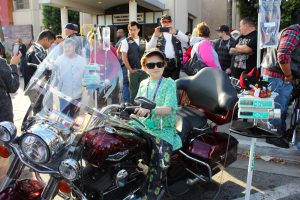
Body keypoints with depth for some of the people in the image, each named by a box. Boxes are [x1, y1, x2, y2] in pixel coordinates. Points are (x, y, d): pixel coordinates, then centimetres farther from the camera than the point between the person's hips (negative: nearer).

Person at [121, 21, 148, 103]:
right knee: (133, 91, 3)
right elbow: (124, 57, -5)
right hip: (133, 71, -3)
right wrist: (130, 69, -9)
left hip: (144, 70, 3)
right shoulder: (126, 41, -1)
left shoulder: (144, 41, 9)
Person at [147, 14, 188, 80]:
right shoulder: (158, 34, 9)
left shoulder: (177, 33, 12)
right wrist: (155, 36, -19)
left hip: (175, 62, 1)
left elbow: (186, 40, -8)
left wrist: (175, 32, -23)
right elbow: (149, 48, -3)